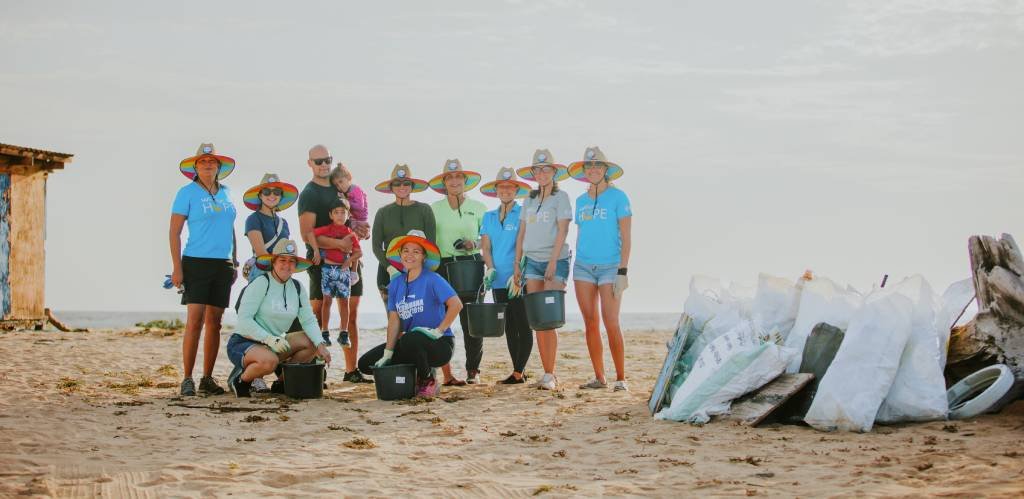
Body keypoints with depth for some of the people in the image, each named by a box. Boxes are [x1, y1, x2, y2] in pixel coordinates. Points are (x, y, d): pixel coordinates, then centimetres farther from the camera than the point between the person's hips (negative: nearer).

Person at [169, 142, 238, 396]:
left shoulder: (225, 193, 13)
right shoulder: (187, 193, -2)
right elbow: (174, 232, -5)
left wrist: (235, 263, 16)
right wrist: (177, 267, -12)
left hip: (223, 265, 5)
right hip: (196, 263, -5)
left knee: (214, 322, 7)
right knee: (195, 320, -12)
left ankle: (207, 379, 14)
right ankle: (187, 379, -7)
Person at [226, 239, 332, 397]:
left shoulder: (297, 287, 7)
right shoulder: (261, 283, -14)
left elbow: (309, 320, 3)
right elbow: (244, 320, -19)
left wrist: (321, 345, -14)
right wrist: (269, 339, -29)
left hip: (272, 344, 7)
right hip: (242, 343, -7)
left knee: (311, 342, -9)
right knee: (269, 360, -37)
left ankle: (282, 383, 3)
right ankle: (240, 380, -7)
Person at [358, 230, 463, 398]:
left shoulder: (432, 280, -12)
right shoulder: (395, 284, 6)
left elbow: (456, 304, -23)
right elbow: (394, 320, 1)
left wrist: (439, 331, -23)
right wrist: (387, 354, -7)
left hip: (439, 344, -7)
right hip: (411, 344, 7)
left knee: (410, 339, -39)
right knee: (366, 363, -2)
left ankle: (429, 382, -12)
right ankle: (413, 379, 12)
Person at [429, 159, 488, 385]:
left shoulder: (478, 207, 10)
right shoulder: (434, 209, 10)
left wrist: (473, 244, -6)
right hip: (443, 266, 1)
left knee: (471, 319, -4)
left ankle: (473, 370, 6)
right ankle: (446, 373, -3)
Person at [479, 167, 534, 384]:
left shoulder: (523, 214, -2)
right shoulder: (489, 217, 15)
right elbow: (485, 246, 9)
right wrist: (490, 268, -8)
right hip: (498, 279, 6)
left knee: (523, 326, -6)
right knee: (509, 326, 8)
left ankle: (518, 372, -7)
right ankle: (519, 371, 13)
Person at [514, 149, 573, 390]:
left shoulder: (561, 197, -2)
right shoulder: (529, 200, 14)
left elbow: (562, 230, -9)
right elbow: (522, 233, 16)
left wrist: (553, 261, -17)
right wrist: (517, 263, 10)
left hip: (555, 261, -5)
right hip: (532, 261, 5)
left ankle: (550, 375, -9)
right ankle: (547, 372, 6)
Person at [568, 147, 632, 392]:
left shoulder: (617, 197, -3)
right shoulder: (581, 201, 12)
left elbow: (626, 237, -7)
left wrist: (623, 271, -14)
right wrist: (575, 267, 14)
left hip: (610, 266, -5)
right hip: (583, 266, 5)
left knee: (611, 324, -10)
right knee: (590, 324, 3)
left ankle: (621, 378, -4)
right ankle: (599, 378, 9)